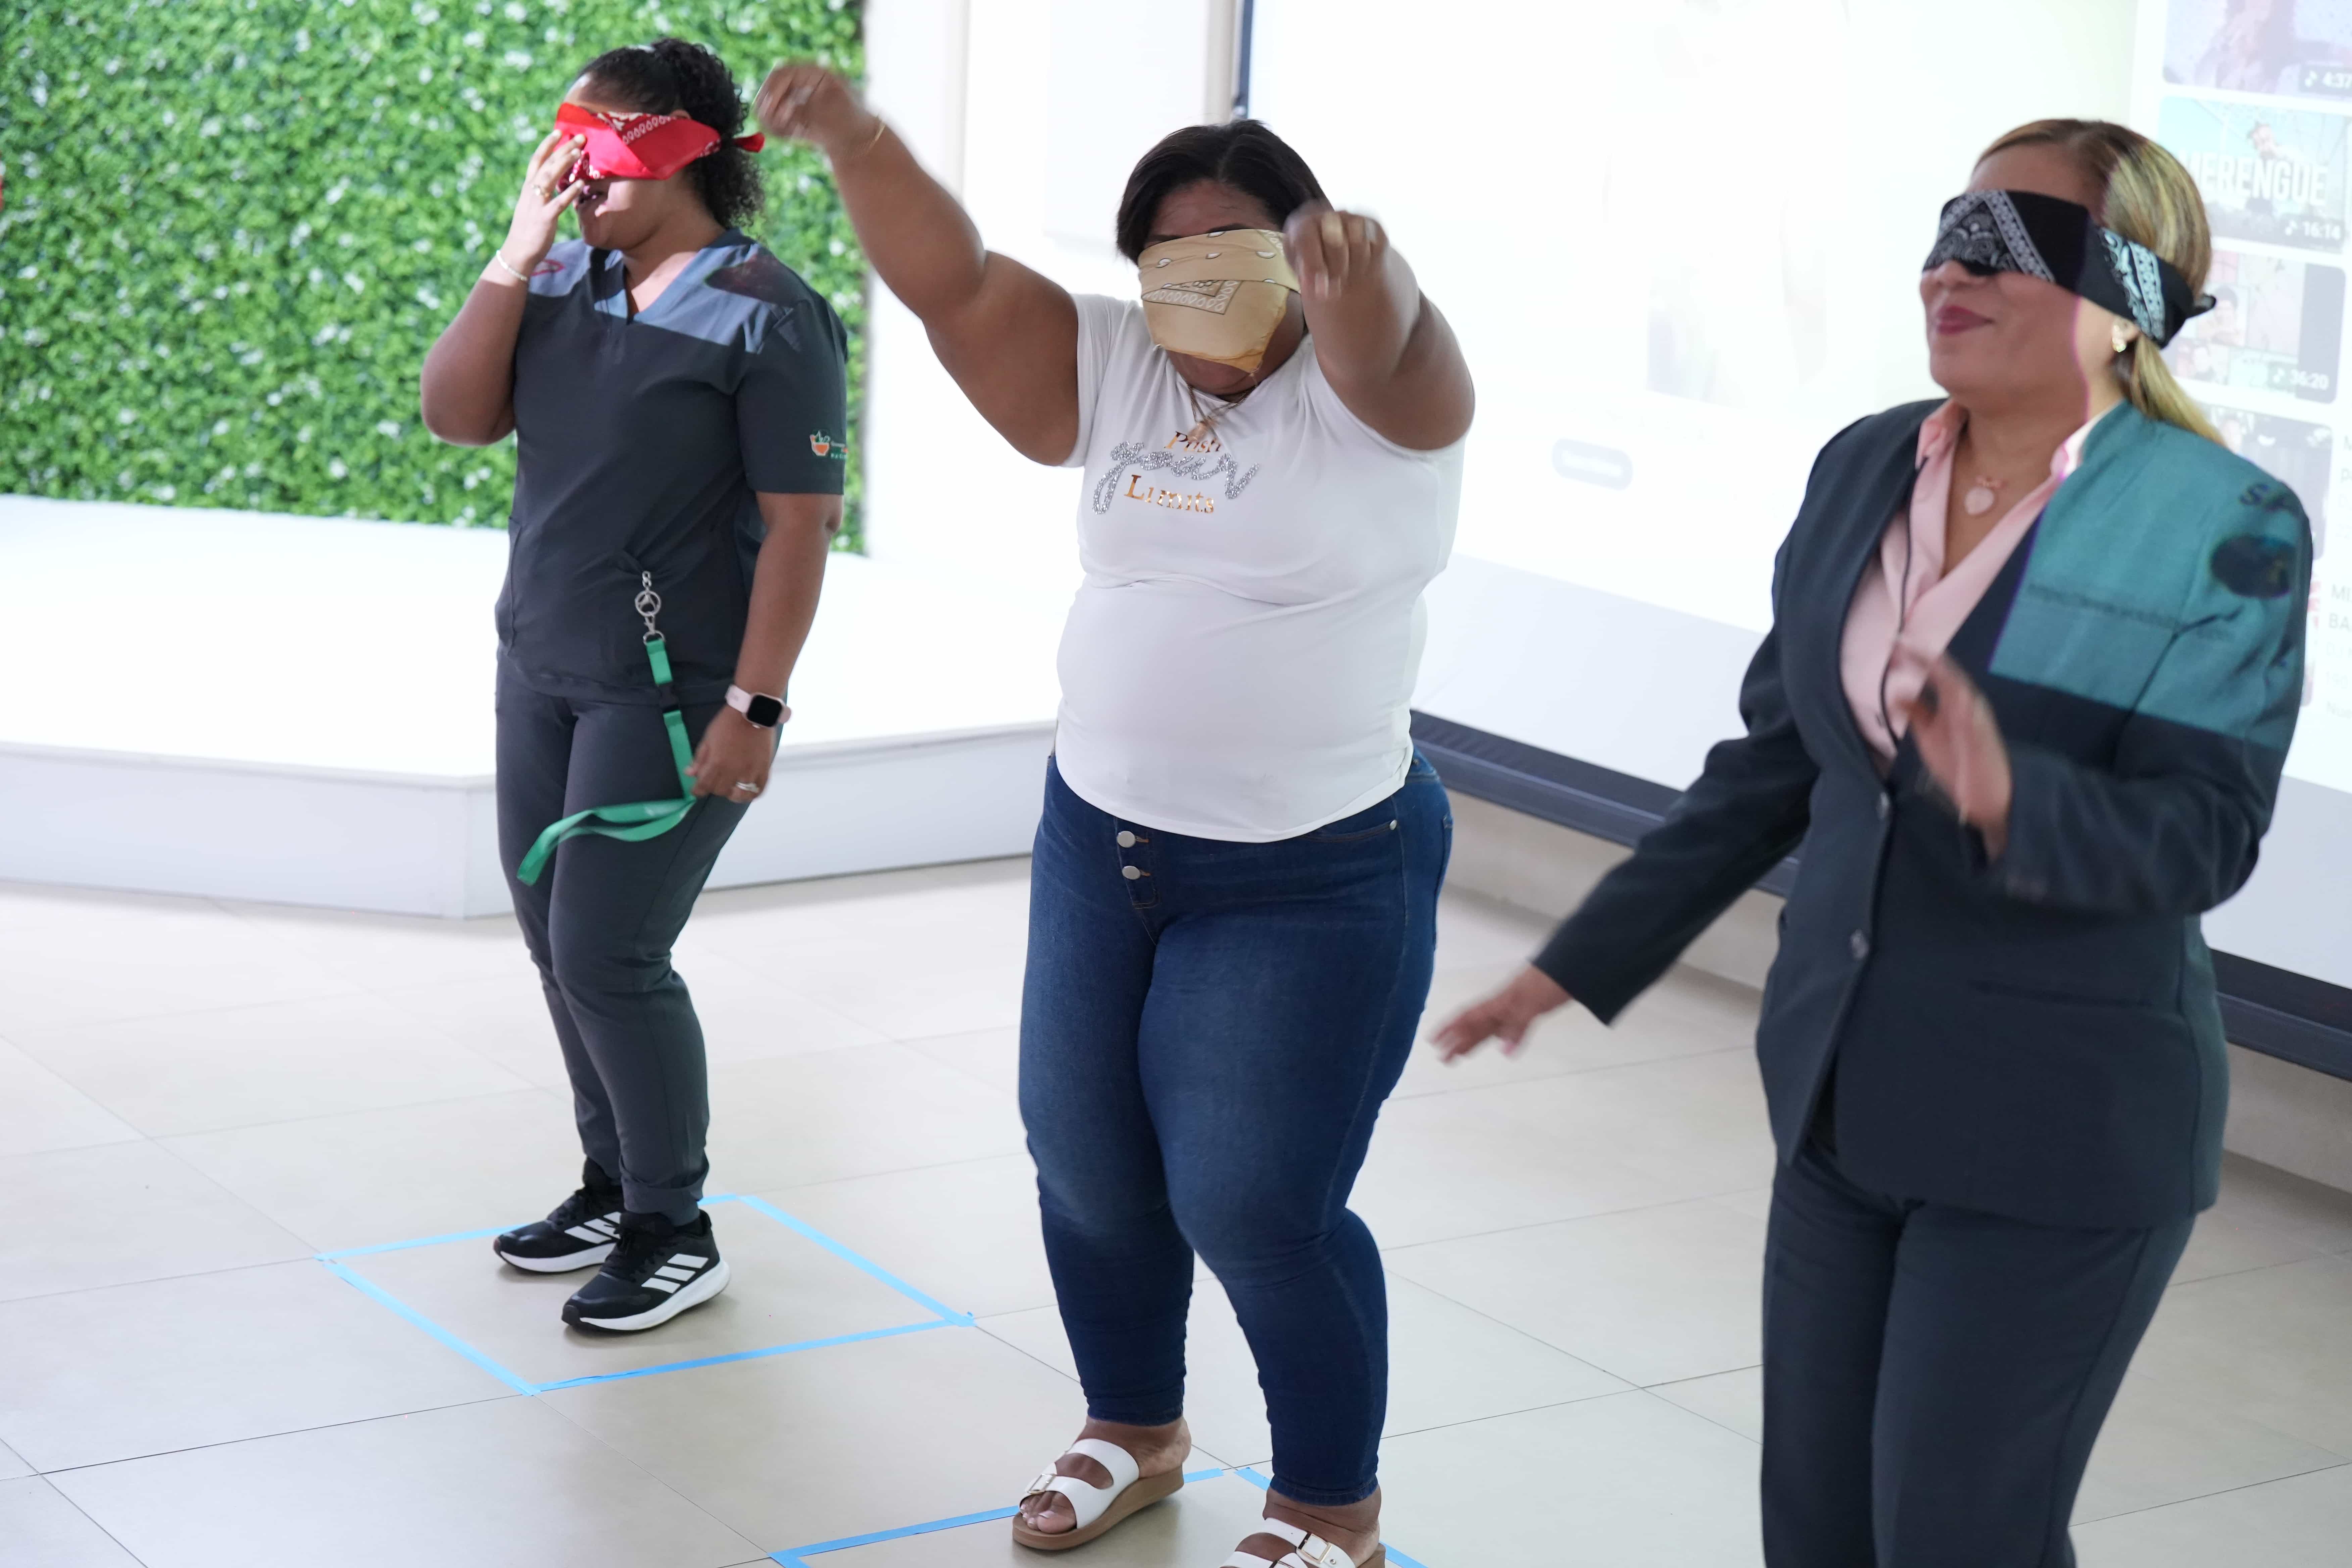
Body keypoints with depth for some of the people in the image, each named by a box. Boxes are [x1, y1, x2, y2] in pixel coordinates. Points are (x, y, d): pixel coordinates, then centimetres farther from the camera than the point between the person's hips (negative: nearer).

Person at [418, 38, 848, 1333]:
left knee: (607, 954, -7)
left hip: (668, 692, -7)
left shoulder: (762, 314, -14)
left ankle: (675, 1234, 9)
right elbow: (456, 415, -1)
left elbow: (798, 526, -15)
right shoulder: (564, 283, 6)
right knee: (556, 939, 12)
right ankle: (614, 1187, 29)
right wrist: (520, 247, -9)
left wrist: (755, 707, -19)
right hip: (540, 668, 7)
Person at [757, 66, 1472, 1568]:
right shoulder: (1113, 375, 3)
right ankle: (1136, 1428, 40)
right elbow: (951, 279, -3)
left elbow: (1386, 338, -35)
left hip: (1315, 878, -6)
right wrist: (858, 138, -20)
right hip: (1100, 841, 6)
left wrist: (1366, 283, -58)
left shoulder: (1364, 397, -12)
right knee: (1086, 1162, 16)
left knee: (1254, 1205, -4)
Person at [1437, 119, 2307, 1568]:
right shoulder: (1865, 473, 3)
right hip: (1847, 1097, 6)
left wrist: (2014, 801, -37)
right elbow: (1771, 766, 11)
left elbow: (2206, 837, -19)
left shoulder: (2225, 531, -13)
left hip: (2055, 1135, -6)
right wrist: (1583, 964, 12)